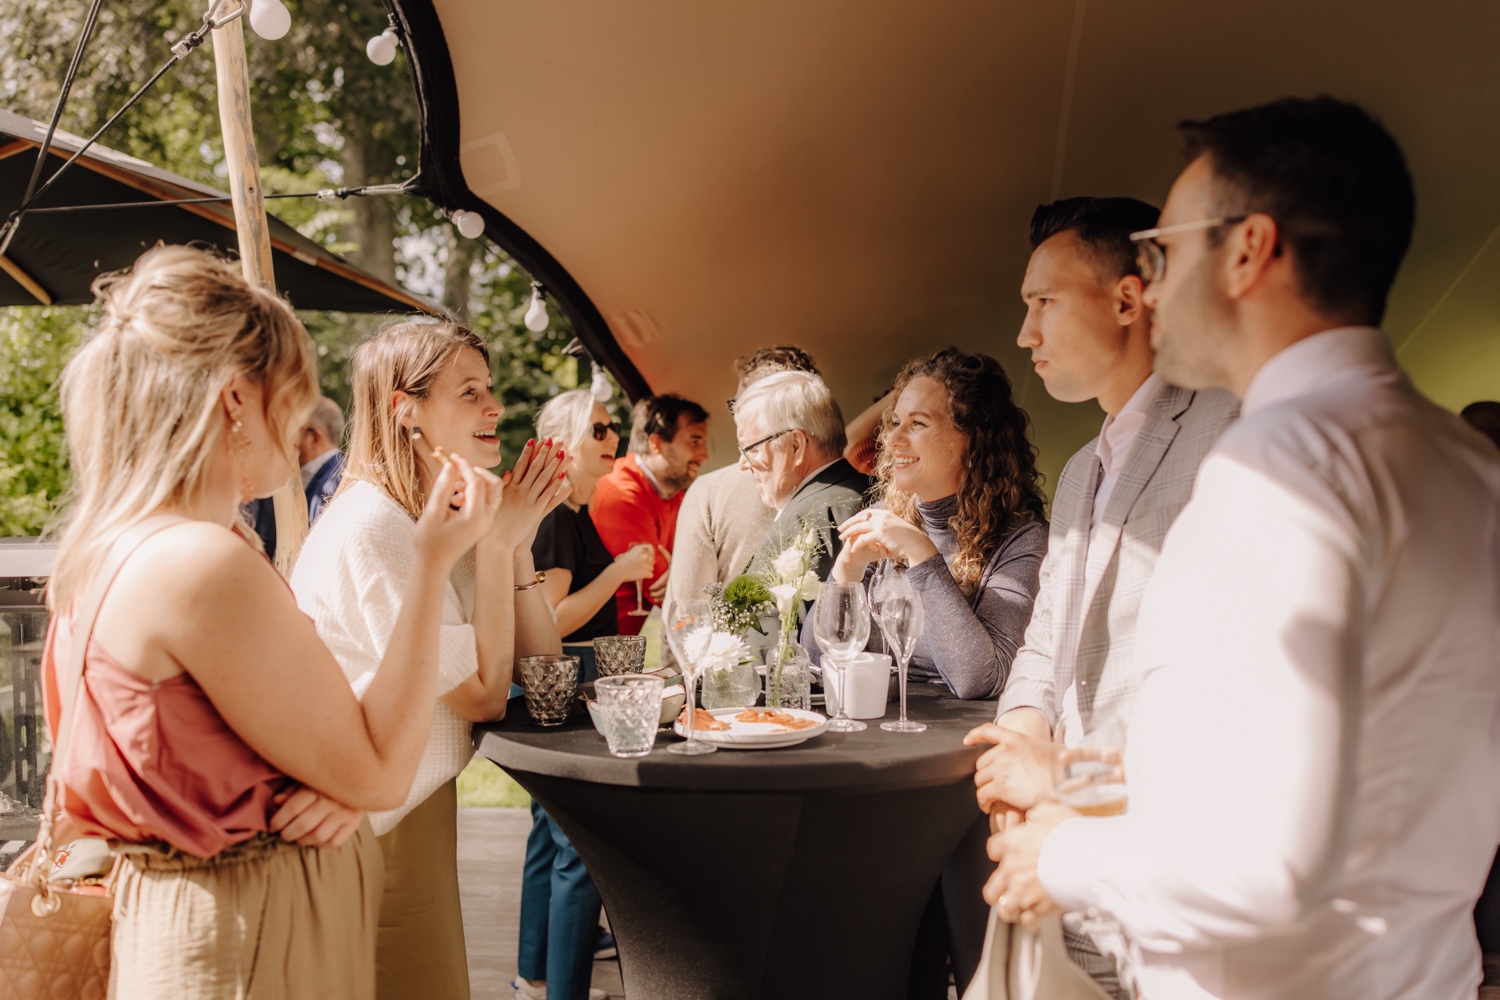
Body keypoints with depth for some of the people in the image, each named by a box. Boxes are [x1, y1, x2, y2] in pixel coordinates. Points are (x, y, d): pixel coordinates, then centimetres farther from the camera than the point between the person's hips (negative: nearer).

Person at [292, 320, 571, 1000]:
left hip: (421, 810, 8)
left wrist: (518, 538, -6)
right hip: (376, 828, -8)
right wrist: (496, 544, -16)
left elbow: (538, 667, 4)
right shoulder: (369, 529, -22)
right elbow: (483, 695, -20)